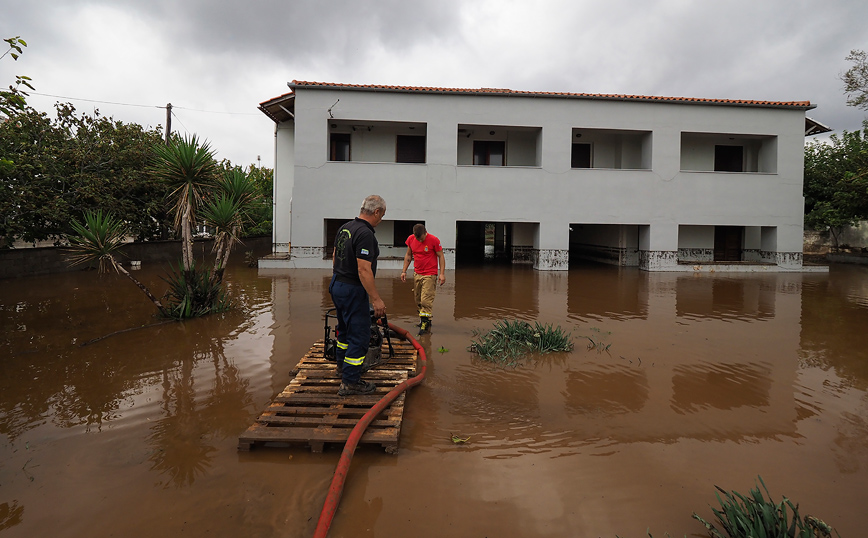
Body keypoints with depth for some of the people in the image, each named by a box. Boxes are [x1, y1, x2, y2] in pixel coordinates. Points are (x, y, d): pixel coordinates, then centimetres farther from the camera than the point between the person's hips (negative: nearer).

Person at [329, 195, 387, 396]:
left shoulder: (344, 228, 8)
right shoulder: (365, 233, -22)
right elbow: (364, 270, -26)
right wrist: (376, 299, -23)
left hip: (337, 285, 10)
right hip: (353, 290, -10)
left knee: (345, 329, 25)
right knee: (359, 335, -2)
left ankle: (343, 365, 43)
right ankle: (350, 382, 4)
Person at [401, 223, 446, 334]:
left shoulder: (434, 240, -12)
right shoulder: (411, 239, 2)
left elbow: (441, 256, -6)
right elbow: (408, 255, 14)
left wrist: (442, 273, -12)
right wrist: (404, 271, 10)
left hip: (430, 275, -5)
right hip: (417, 274, 5)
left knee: (426, 300, -11)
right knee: (418, 300, 10)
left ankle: (425, 323, -3)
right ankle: (422, 319, 24)